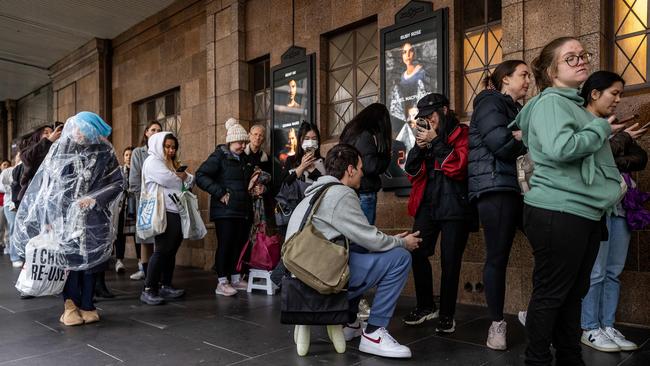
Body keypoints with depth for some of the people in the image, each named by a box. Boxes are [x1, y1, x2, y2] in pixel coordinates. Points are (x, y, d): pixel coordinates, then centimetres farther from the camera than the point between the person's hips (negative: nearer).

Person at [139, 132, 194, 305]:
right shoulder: (152, 161, -1)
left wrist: (183, 175, -5)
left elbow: (190, 181, 17)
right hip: (163, 212, -8)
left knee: (172, 250, 8)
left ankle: (166, 286, 16)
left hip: (177, 212, 8)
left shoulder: (174, 163, 25)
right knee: (161, 250, -10)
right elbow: (167, 180, -17)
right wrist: (181, 177, 4)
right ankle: (148, 290, -6)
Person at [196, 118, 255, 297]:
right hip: (225, 210, -7)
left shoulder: (244, 158, 17)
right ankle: (222, 283, 3)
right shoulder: (219, 156, -4)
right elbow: (201, 176, -14)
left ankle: (235, 278, 21)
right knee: (225, 245, -5)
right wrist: (220, 193, -18)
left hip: (243, 210, 7)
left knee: (239, 244, 9)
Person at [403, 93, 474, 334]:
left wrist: (435, 141, -12)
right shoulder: (427, 136, 17)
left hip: (454, 206, -6)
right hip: (427, 204, 6)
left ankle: (447, 315, 12)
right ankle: (426, 307, 20)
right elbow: (412, 172, 13)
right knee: (418, 253, 2)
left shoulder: (462, 134, -1)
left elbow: (457, 167, -15)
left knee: (450, 260, -2)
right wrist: (419, 147, -2)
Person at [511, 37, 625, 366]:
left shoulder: (575, 104, 20)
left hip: (584, 212, 10)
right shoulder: (550, 101, -9)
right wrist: (601, 128, -12)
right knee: (551, 293, -2)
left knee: (574, 292, 16)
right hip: (557, 211, -10)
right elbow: (560, 149, -26)